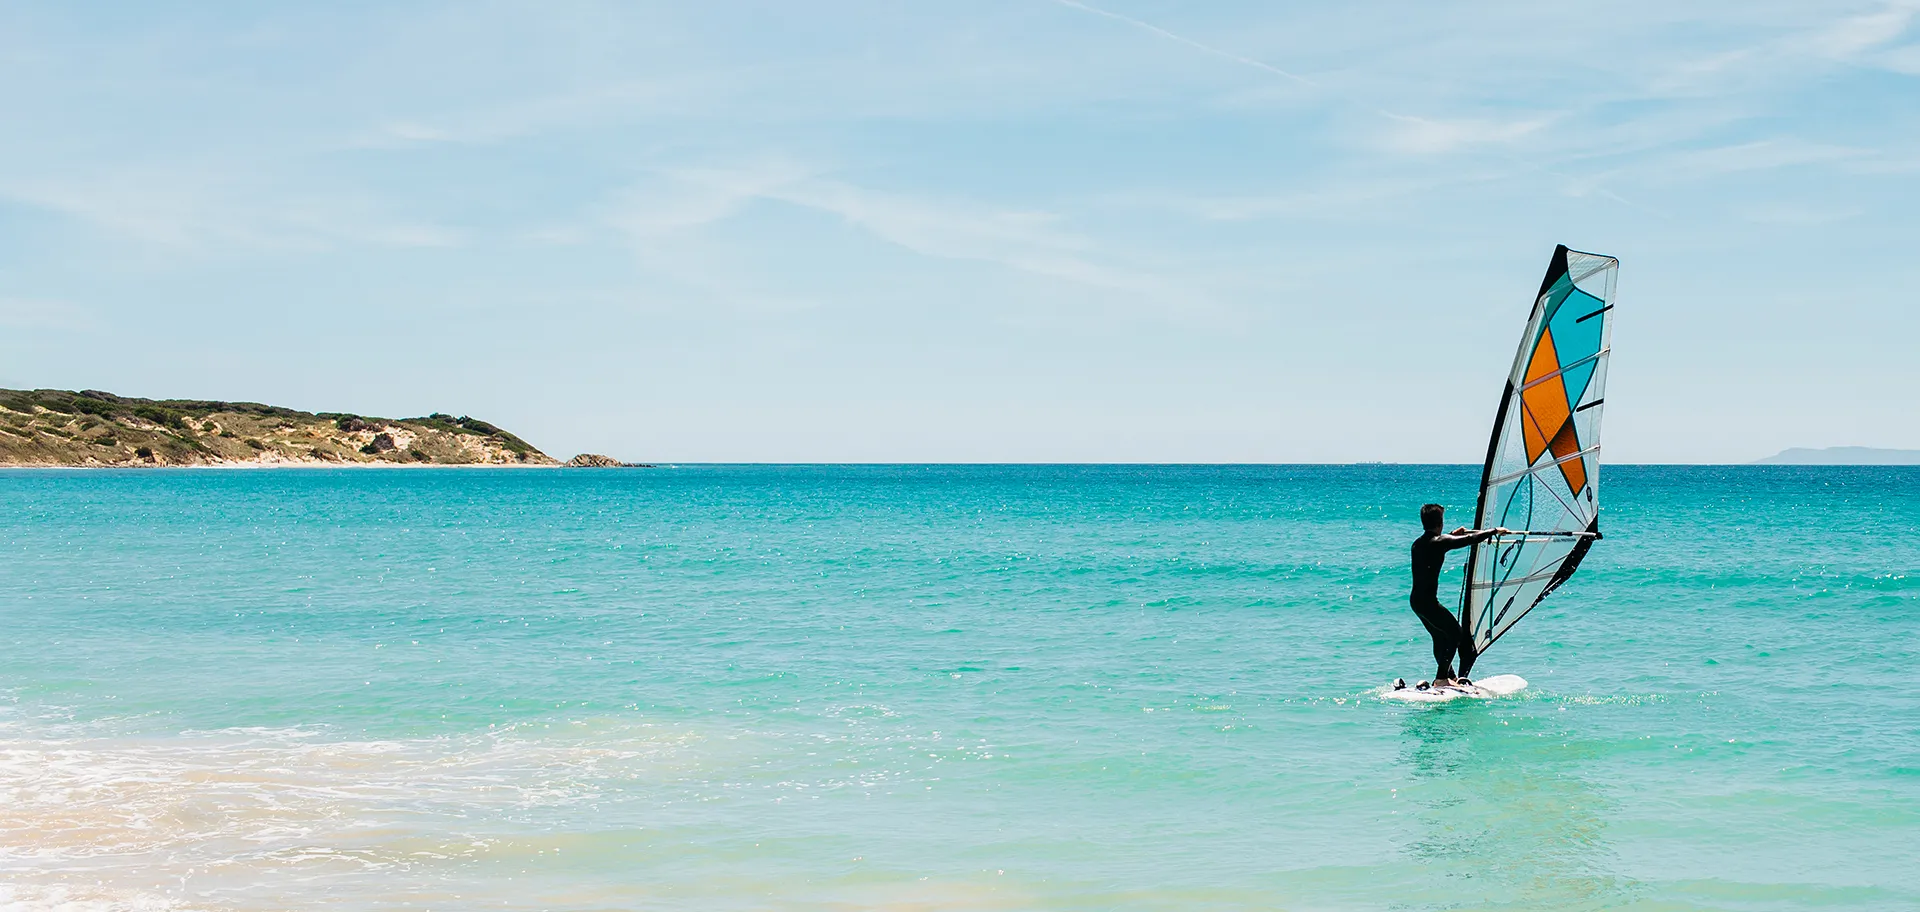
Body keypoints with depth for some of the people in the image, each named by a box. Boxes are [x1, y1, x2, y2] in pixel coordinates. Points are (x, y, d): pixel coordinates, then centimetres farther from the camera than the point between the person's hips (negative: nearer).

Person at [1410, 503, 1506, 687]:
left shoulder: (1418, 543, 12)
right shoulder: (1440, 541, -13)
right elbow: (1471, 539, -9)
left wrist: (1453, 534, 44)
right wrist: (1495, 531, 6)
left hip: (1416, 600, 9)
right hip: (1428, 601, -9)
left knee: (1440, 637, 18)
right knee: (1455, 634, 0)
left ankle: (1449, 676, 24)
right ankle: (1441, 679, -3)